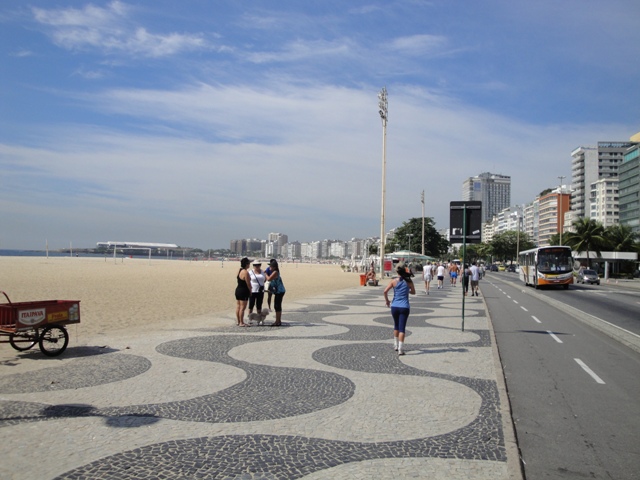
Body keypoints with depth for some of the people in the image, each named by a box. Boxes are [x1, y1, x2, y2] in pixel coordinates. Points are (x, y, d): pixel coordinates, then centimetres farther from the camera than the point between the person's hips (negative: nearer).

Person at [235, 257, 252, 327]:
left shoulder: (239, 271, 6)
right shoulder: (245, 272, -19)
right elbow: (248, 284, -15)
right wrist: (250, 291, -1)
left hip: (238, 289, 9)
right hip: (244, 291, -9)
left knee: (238, 307, 13)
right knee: (242, 307, -3)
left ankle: (238, 321, 22)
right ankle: (241, 323, 1)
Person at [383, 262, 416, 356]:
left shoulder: (394, 281, -4)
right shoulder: (409, 281, -2)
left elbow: (385, 291, -12)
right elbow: (413, 292, 11)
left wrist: (387, 300, 4)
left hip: (394, 306, 1)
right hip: (404, 307, -1)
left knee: (396, 326, 21)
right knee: (402, 328, -1)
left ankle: (396, 345, 30)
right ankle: (400, 349, -5)